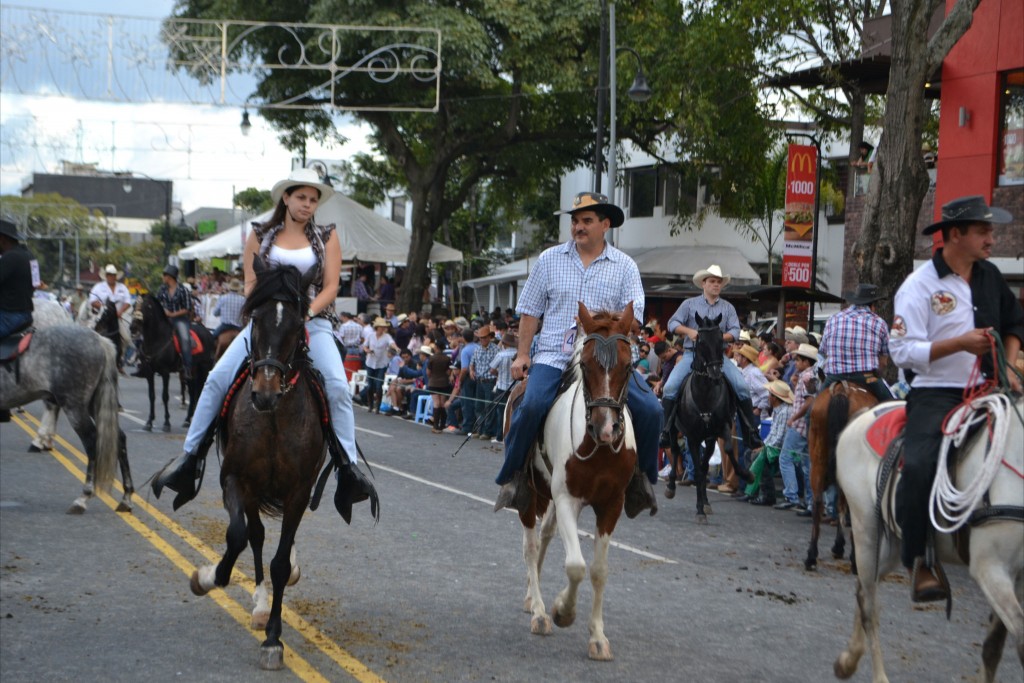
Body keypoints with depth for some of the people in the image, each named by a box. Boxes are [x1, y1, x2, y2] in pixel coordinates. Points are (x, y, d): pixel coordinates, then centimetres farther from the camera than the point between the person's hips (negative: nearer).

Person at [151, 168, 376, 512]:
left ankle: (348, 468, -21)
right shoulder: (260, 236, 10)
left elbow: (330, 287, 1)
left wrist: (307, 312, -15)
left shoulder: (326, 237, 9)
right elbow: (250, 285, 6)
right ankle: (190, 458, -9)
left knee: (337, 386, -24)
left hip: (313, 321, -1)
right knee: (217, 378, -15)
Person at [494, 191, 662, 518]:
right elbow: (530, 311, 13)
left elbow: (632, 316, -2)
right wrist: (522, 354, 5)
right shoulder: (550, 259, 10)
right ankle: (514, 474, -8)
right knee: (532, 405, -28)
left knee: (649, 410, -18)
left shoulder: (625, 266, 7)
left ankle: (640, 475, 5)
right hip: (554, 356, 0)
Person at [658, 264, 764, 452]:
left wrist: (719, 338, -16)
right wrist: (689, 331, -16)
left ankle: (751, 433, -9)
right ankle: (665, 431, -13)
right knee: (670, 387, -21)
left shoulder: (728, 307, 13)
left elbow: (735, 331, 2)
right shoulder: (689, 304, 9)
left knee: (741, 386, -17)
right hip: (692, 354, -1)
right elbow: (673, 324, 2)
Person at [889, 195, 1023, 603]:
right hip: (935, 394, -6)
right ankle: (916, 563, -17)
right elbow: (903, 351, -12)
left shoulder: (989, 277, 11)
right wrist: (960, 343, -21)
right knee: (920, 466, -28)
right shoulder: (919, 286, -7)